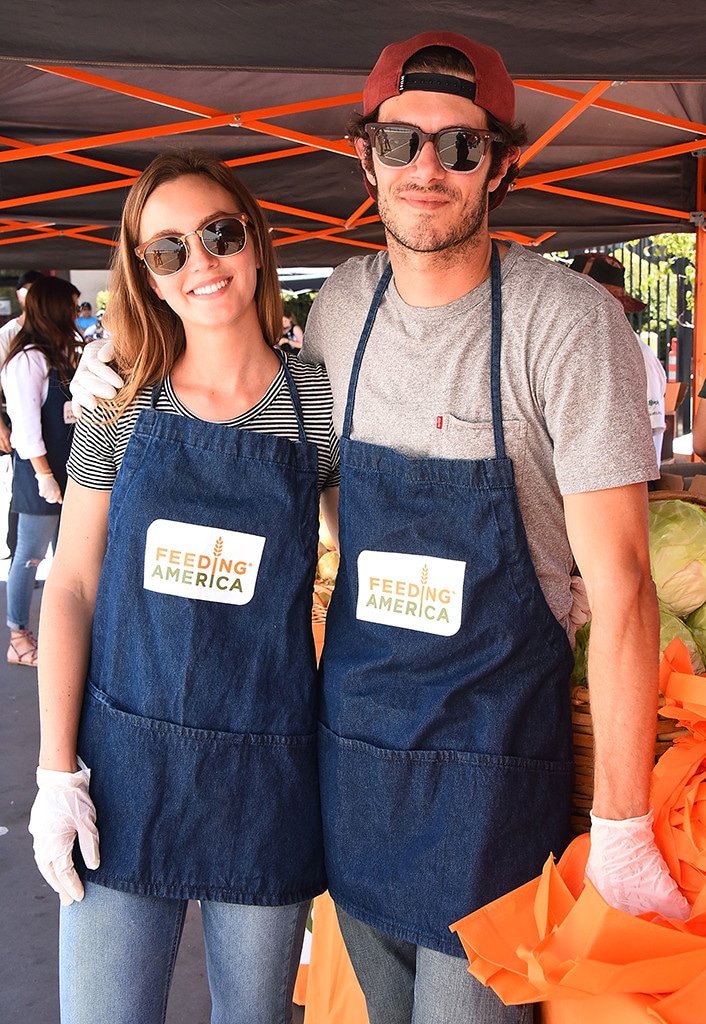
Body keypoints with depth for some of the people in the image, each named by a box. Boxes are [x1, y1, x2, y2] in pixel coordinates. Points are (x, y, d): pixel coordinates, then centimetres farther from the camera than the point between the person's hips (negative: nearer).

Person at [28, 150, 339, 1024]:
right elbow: (71, 586, 0)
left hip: (265, 764, 0)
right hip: (124, 760, 1)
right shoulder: (122, 412, -1)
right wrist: (57, 772, -4)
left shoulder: (326, 403, -3)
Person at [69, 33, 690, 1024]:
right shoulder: (345, 301, 0)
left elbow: (619, 582, -16)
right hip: (351, 728, 5)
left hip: (493, 746, -5)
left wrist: (622, 831, -16)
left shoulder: (568, 320, -15)